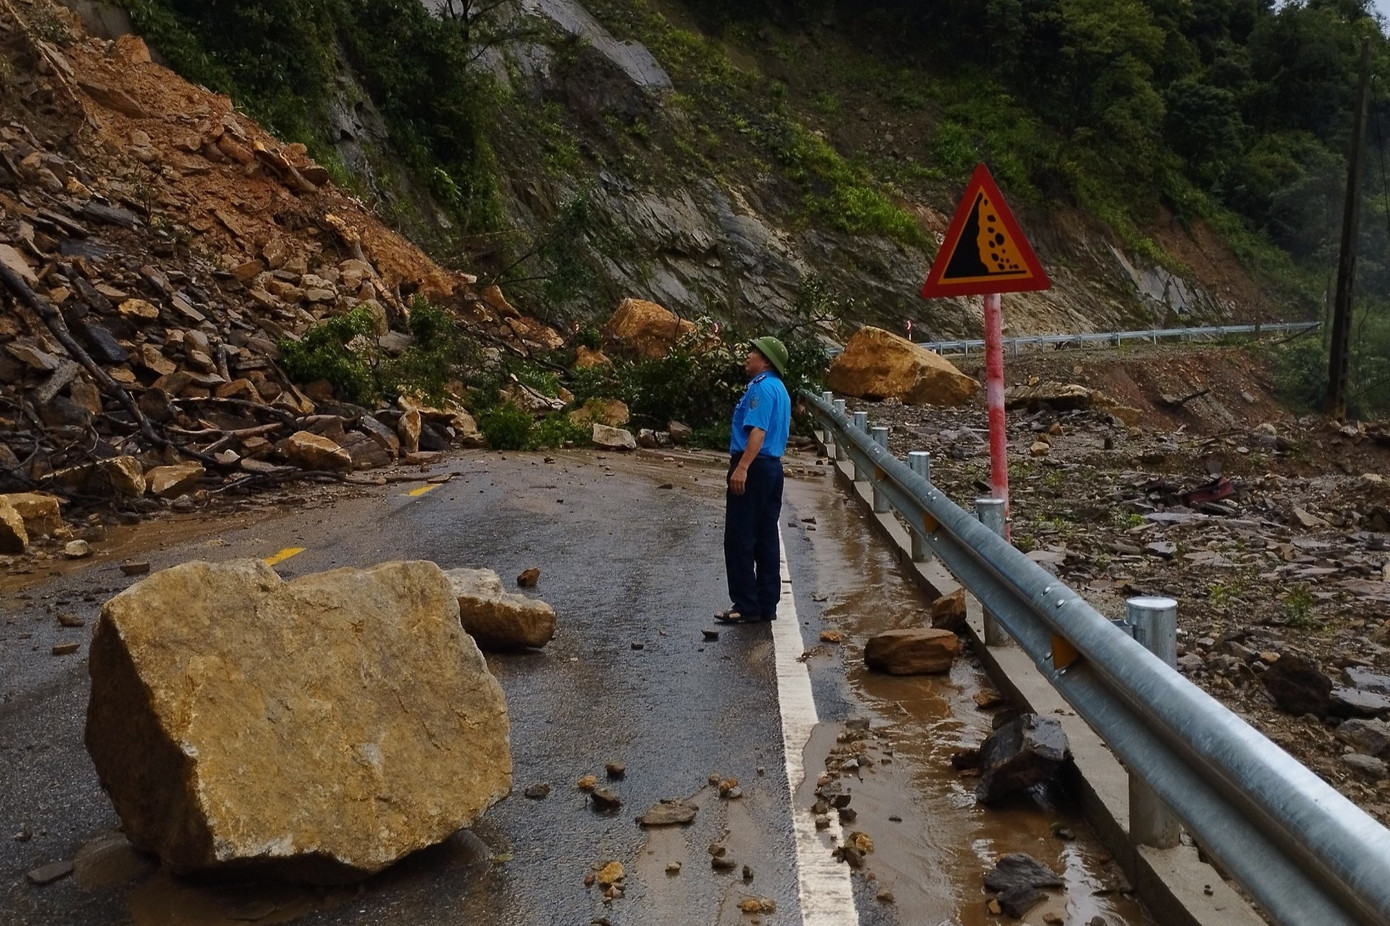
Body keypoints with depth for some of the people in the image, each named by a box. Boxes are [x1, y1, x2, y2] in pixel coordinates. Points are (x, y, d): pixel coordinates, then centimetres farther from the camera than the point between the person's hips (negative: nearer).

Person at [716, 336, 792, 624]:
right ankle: (767, 605, 15)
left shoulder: (762, 387, -14)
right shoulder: (779, 389, 18)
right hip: (773, 467, 10)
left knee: (739, 539, -5)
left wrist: (742, 467, -31)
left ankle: (746, 607, -2)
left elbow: (758, 431, -25)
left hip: (753, 468, -10)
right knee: (766, 539, 11)